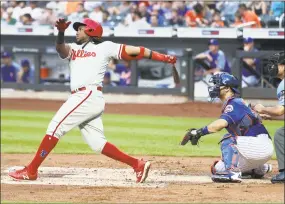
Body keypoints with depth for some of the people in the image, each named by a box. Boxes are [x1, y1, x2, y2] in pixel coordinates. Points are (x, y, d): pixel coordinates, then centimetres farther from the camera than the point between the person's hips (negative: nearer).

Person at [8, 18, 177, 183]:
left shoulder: (104, 47, 10)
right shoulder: (73, 49, 26)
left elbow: (132, 51, 4)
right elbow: (61, 48, 4)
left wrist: (163, 58, -6)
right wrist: (61, 32, -19)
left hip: (90, 95, -7)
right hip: (81, 98, 7)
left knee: (55, 127, -10)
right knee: (98, 143, 2)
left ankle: (31, 171, -8)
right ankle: (138, 165, 4)